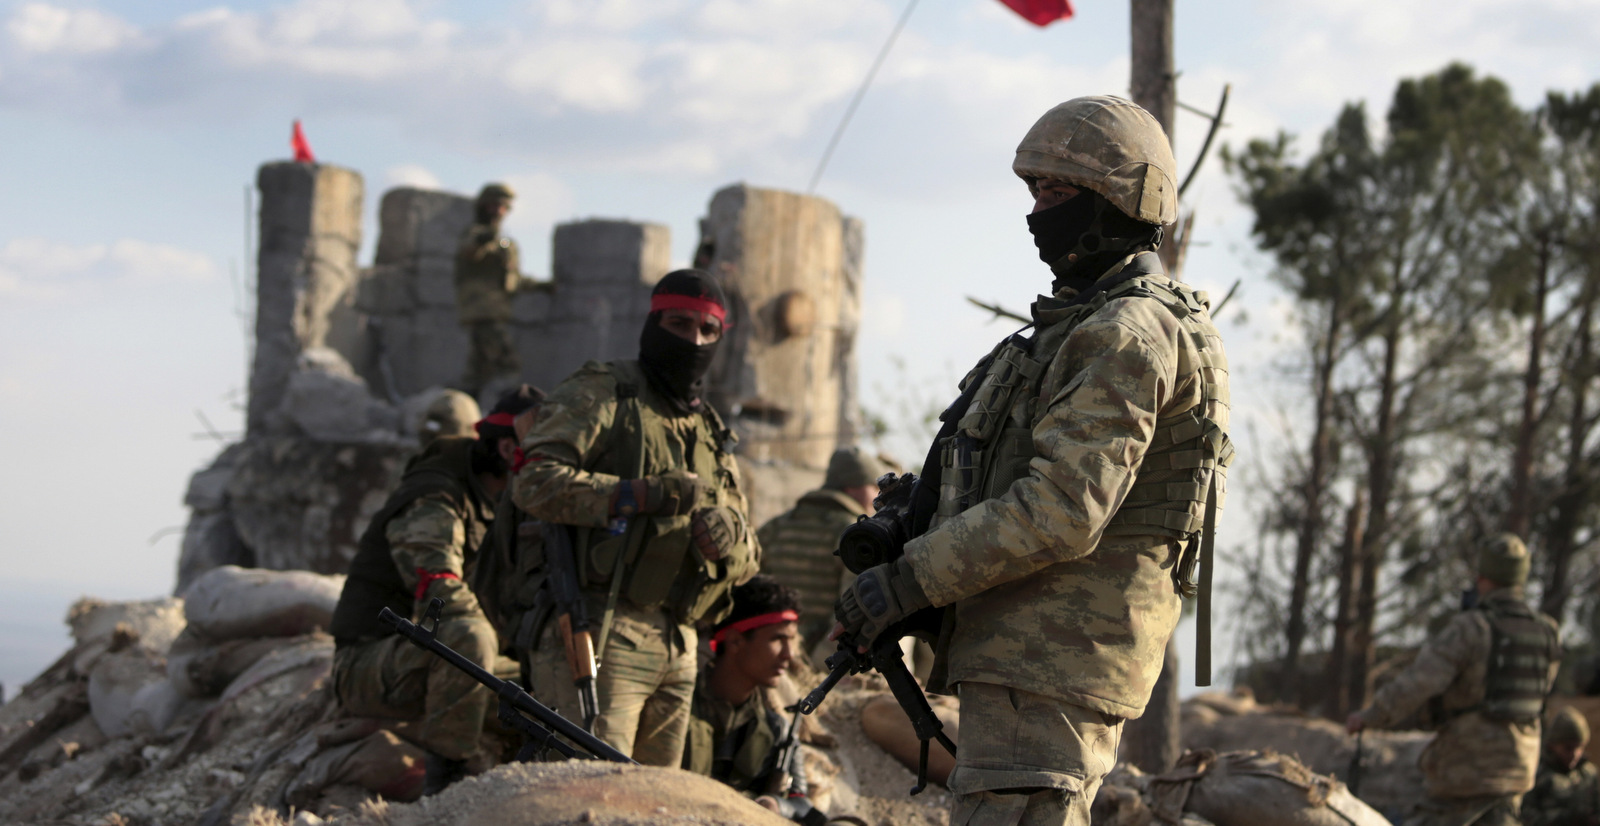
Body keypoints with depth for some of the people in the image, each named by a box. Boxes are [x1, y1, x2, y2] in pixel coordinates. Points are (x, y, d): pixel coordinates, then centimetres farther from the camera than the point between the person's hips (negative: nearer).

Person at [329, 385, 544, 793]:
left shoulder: (496, 508, 14)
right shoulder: (433, 499, -18)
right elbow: (440, 596, -32)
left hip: (418, 659, 9)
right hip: (368, 664, -9)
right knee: (469, 636, -37)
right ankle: (448, 773, -26)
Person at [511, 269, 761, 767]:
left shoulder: (710, 434, 23)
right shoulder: (601, 394, 2)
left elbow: (748, 557, 18)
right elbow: (534, 482, -13)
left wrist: (726, 540, -7)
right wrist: (643, 495, -19)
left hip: (675, 648, 7)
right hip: (596, 631, -7)